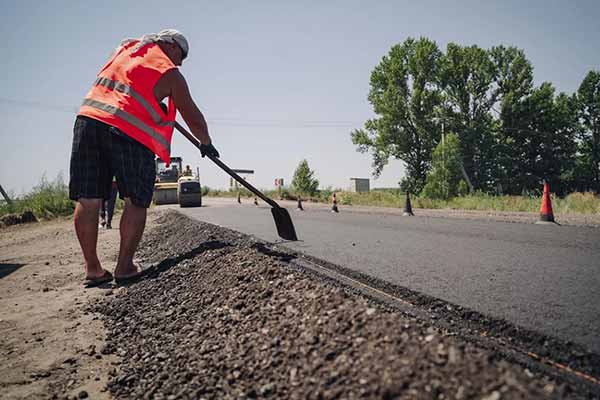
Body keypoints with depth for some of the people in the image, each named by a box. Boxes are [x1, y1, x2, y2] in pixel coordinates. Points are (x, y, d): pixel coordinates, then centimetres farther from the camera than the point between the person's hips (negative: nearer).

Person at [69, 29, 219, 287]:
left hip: (88, 118, 6)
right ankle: (125, 268, 2)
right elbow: (194, 119, 12)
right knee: (136, 202, 3)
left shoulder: (127, 47, 25)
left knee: (88, 201, 4)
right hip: (128, 132, -6)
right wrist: (206, 144, 28)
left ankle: (93, 269, 9)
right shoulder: (170, 73, 8)